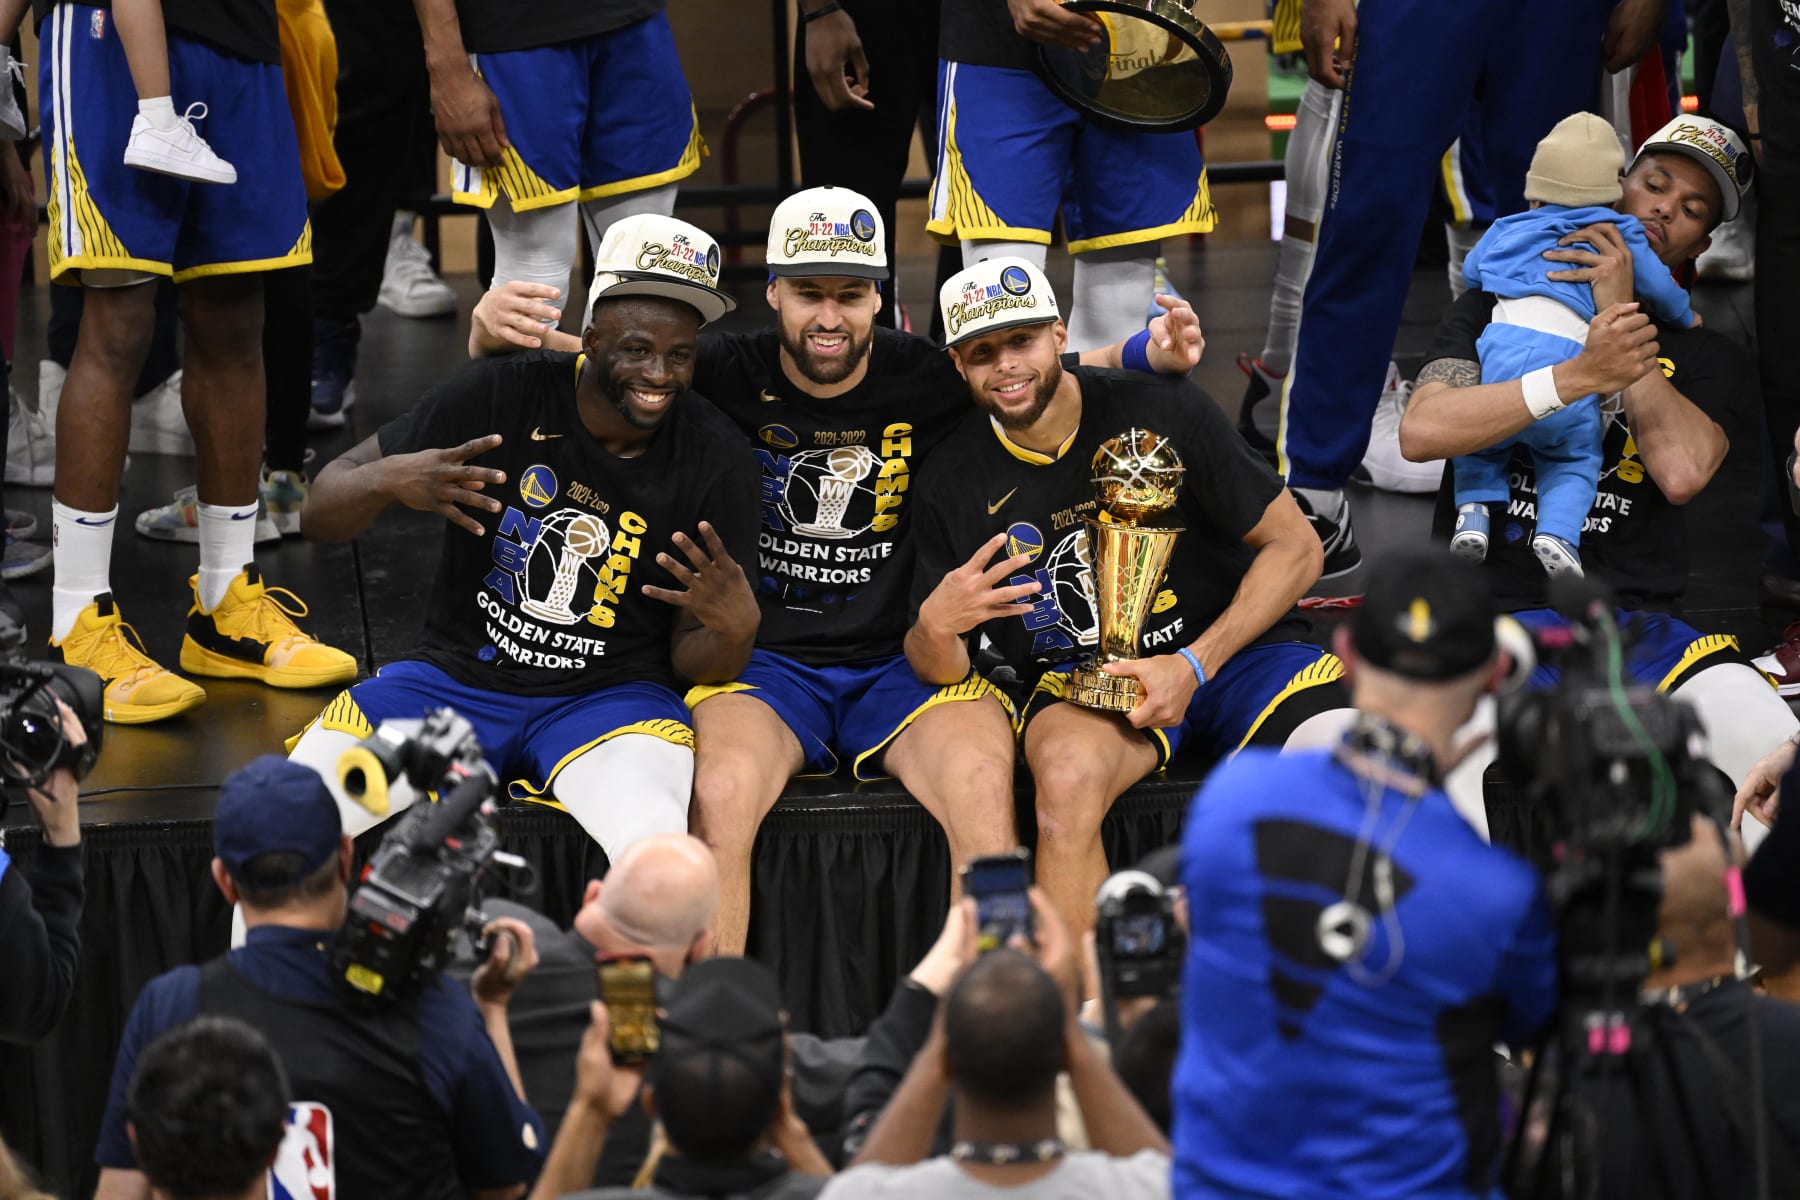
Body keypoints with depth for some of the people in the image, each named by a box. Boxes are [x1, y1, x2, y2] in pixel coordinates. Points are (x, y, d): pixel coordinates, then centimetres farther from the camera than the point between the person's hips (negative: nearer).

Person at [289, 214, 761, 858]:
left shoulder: (717, 459, -6)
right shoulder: (498, 394, -8)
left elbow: (694, 663, -2)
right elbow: (319, 513, -4)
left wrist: (735, 629, -26)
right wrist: (389, 479, -27)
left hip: (609, 695, -1)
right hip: (455, 678, 1)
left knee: (652, 845, -35)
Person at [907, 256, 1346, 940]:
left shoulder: (1163, 412, -6)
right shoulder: (951, 485, 1)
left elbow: (1296, 548, -2)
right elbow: (938, 670, 6)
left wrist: (1194, 665, -11)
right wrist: (935, 628, -20)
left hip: (1224, 654, 0)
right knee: (1069, 776, -37)